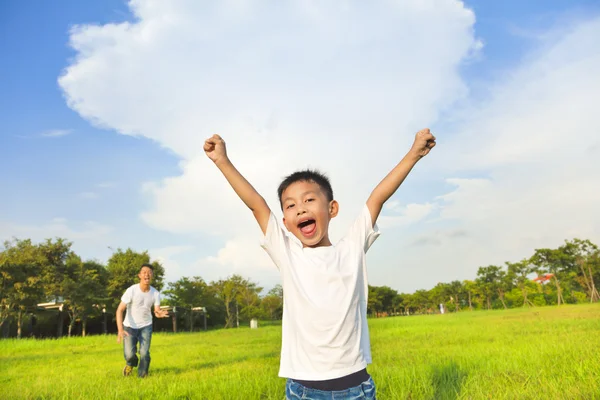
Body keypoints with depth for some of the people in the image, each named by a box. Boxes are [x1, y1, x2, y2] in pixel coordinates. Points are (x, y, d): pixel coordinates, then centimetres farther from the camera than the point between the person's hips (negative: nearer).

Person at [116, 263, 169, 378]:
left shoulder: (155, 293, -13)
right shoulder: (131, 290, -22)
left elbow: (156, 311, -12)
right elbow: (120, 310, -20)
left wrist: (160, 313, -38)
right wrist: (120, 329, -31)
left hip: (146, 326, 2)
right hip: (129, 326, -2)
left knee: (144, 353, -11)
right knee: (129, 354, -11)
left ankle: (143, 375, 17)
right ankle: (131, 364, 28)